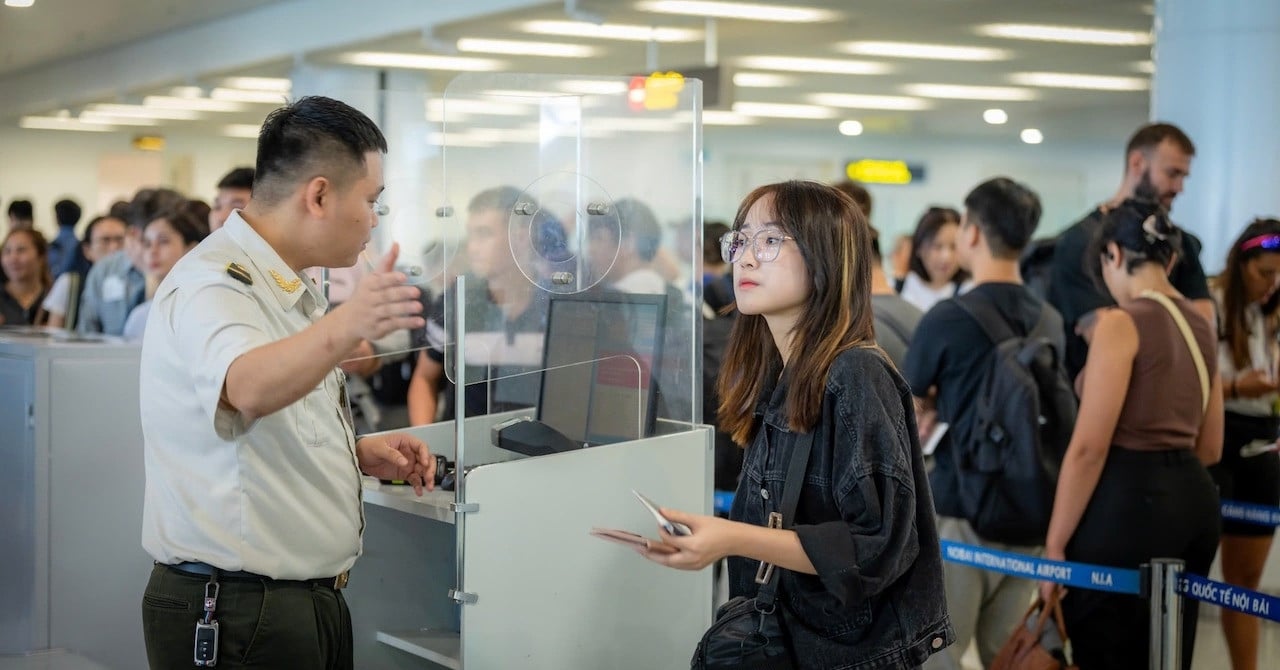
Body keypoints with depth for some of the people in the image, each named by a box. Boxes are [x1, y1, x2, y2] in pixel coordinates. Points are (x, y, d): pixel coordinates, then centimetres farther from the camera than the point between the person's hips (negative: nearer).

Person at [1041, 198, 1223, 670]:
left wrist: (1055, 545, -10)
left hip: (1129, 502, -8)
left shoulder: (1121, 324, -12)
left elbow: (1089, 448, -16)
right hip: (1193, 500, 8)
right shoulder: (1201, 327, 12)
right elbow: (1209, 447, 18)